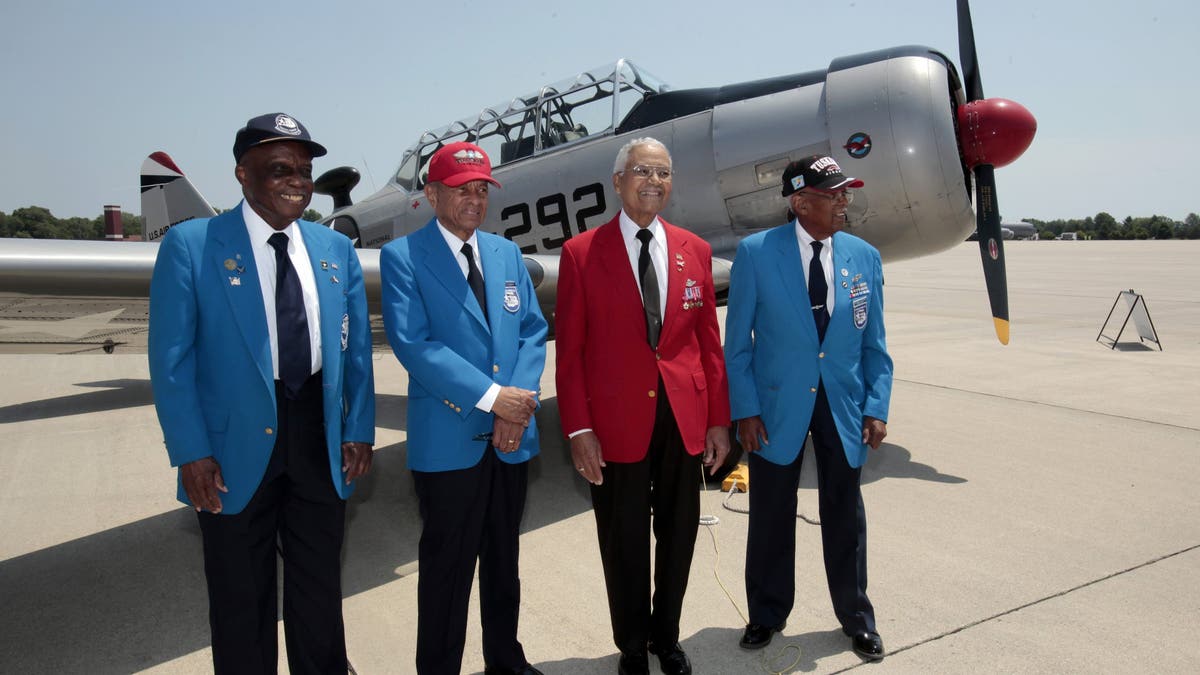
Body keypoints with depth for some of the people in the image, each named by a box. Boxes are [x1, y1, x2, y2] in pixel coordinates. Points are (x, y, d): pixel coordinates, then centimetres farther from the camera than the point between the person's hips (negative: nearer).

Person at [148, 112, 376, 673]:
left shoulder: (336, 249, 6)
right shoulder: (190, 245, -7)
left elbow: (356, 349, 7)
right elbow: (170, 359, -9)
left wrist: (359, 430, 1)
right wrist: (190, 453, -14)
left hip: (320, 440, 4)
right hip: (237, 447, -3)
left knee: (320, 590, 18)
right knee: (242, 600, 14)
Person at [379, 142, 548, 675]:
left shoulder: (507, 253, 11)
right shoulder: (401, 257, -6)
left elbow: (532, 330, 6)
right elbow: (413, 344, -16)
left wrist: (519, 399, -10)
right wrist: (492, 396, -19)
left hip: (511, 438, 5)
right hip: (448, 441, -5)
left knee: (504, 561, 19)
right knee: (447, 569, 7)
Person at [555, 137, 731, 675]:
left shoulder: (695, 251, 6)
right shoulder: (581, 253, -5)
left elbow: (709, 341, 7)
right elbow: (570, 350, -6)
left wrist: (719, 419, 5)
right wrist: (579, 430, -10)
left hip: (684, 417, 4)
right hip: (616, 421, -3)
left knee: (677, 535, 16)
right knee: (624, 543, 11)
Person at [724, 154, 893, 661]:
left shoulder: (864, 257, 1)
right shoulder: (755, 252, -9)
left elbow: (874, 344, 6)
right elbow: (738, 341, -6)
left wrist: (876, 407, -2)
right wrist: (745, 409, -10)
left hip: (844, 406, 3)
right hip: (777, 406, -2)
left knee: (845, 516, 14)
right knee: (771, 516, 11)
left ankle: (856, 616, 35)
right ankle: (767, 614, 33)